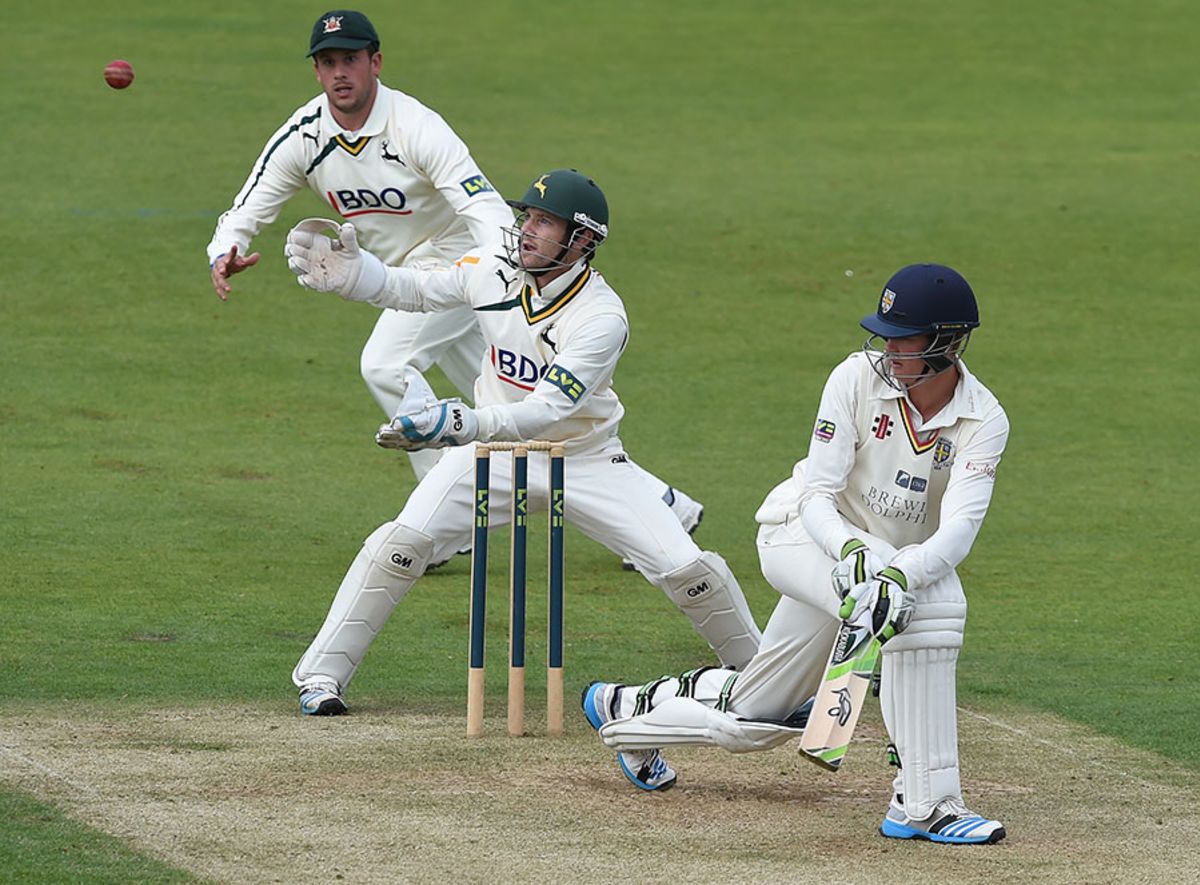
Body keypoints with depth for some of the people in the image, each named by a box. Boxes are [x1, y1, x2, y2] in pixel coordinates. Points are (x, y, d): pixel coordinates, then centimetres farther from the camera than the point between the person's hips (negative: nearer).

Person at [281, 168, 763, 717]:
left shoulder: (602, 318, -25)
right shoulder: (494, 273, -11)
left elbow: (546, 411, -35)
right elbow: (411, 289, 3)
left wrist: (462, 424, -50)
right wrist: (349, 271, -18)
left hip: (584, 460, -3)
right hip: (493, 451, 3)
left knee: (685, 568, -11)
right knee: (403, 542, -19)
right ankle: (321, 676, -9)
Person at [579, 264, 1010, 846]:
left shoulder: (983, 421, -15)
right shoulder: (858, 378, -18)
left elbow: (959, 529, -28)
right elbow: (817, 497, -20)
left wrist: (902, 575, -48)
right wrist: (852, 553, -41)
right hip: (806, 535, -4)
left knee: (749, 719, 12)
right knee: (933, 601, -35)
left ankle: (628, 708, 42)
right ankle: (924, 802, -34)